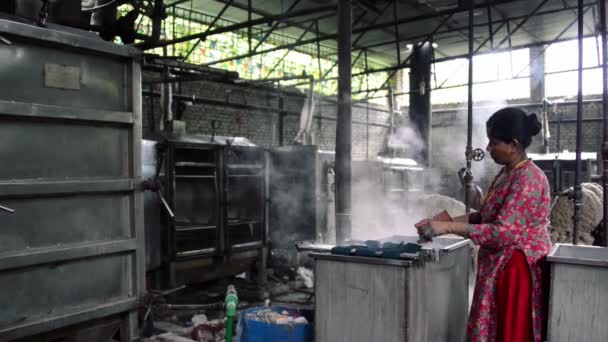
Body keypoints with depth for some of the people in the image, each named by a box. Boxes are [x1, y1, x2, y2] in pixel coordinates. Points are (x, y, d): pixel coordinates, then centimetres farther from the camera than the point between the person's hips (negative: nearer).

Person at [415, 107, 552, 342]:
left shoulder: (528, 179, -19)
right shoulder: (506, 174, 11)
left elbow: (504, 232, -26)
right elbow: (487, 216, 14)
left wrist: (448, 228, -26)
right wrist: (446, 220, 0)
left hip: (518, 268, -9)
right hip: (499, 266, 9)